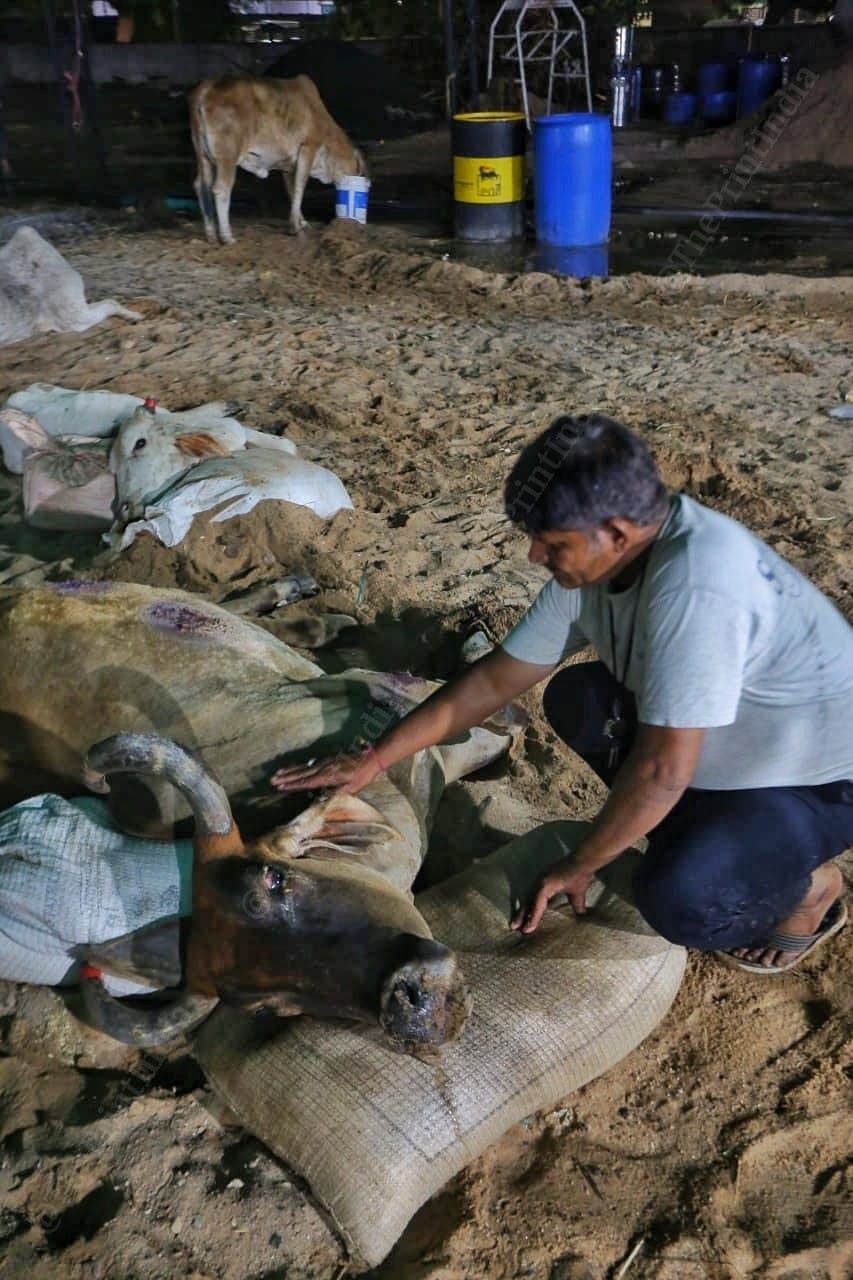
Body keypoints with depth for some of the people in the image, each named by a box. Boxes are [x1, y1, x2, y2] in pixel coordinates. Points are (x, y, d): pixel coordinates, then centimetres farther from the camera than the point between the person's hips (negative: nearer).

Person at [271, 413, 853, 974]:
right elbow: (495, 679, -3)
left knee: (680, 901, -28)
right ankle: (707, 835, 12)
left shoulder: (695, 586, -38)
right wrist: (373, 759, -3)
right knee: (573, 698, 2)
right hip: (738, 741, 8)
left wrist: (578, 865, -17)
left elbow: (662, 771, -33)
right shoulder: (593, 558, -11)